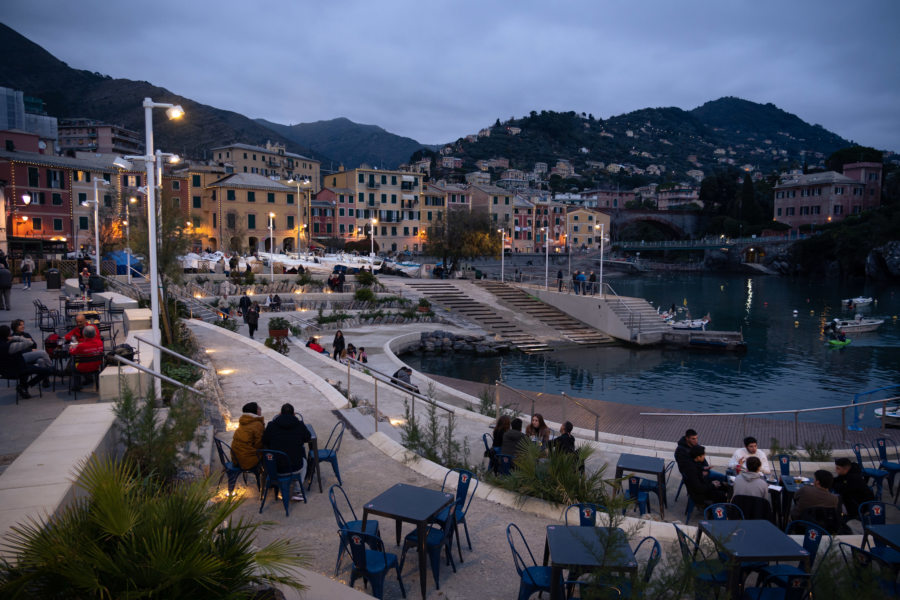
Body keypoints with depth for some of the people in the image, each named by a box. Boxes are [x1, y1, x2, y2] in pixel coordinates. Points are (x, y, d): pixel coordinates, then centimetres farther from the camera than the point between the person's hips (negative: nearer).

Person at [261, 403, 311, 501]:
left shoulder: (271, 425, -4)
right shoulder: (300, 425, -5)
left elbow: (264, 444, 7)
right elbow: (307, 440, 12)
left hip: (275, 467, 1)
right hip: (295, 467, -1)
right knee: (303, 463, 33)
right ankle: (296, 492, 23)